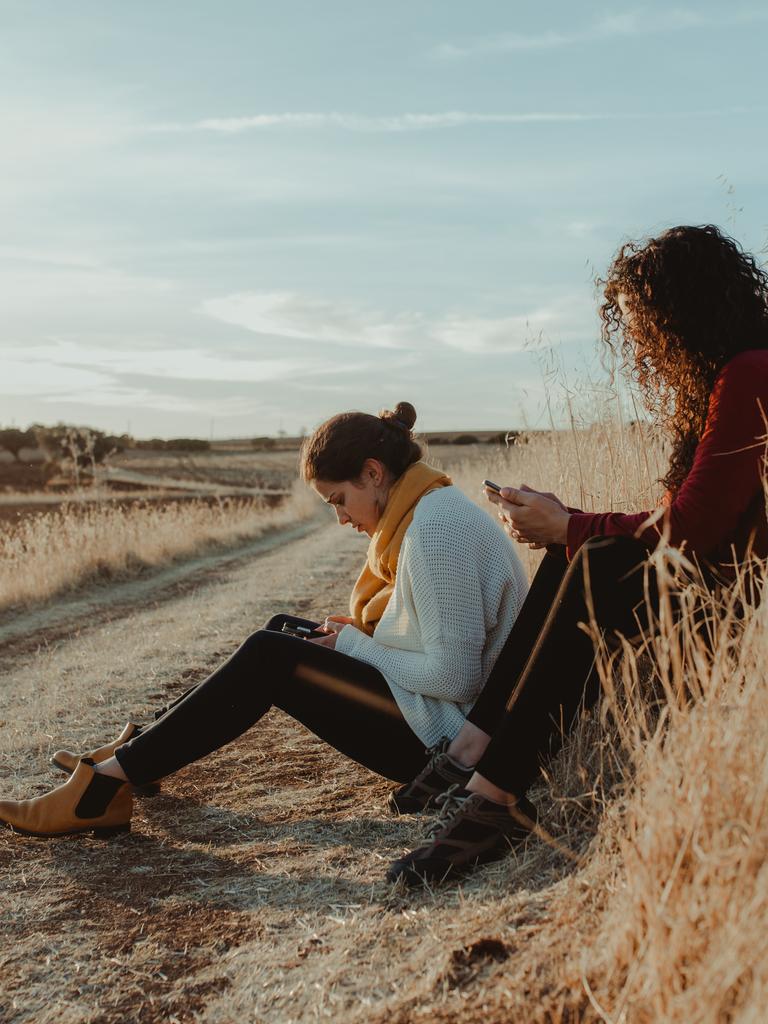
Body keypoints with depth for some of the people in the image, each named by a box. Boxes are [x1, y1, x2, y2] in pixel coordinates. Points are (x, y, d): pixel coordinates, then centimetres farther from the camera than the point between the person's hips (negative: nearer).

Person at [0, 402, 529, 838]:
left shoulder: (436, 528, -23)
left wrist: (358, 648, -13)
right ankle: (138, 751, 14)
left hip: (442, 736, -10)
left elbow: (454, 676, -26)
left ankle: (107, 786, -9)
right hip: (445, 722, 10)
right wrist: (358, 633, 3)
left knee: (269, 658, -13)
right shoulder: (435, 508, 9)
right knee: (282, 633, 11)